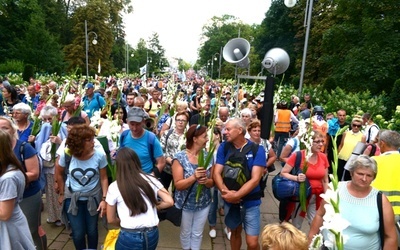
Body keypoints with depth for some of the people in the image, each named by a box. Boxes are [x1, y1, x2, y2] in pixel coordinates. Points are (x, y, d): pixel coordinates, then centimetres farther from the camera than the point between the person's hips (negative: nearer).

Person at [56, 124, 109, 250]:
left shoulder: (99, 155, -21)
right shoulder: (66, 155, -19)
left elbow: (103, 178, -10)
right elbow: (59, 174, 0)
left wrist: (104, 199, -14)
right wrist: (62, 194, 8)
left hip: (93, 198, 0)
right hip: (73, 198, 0)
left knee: (92, 231, 14)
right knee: (78, 233, 8)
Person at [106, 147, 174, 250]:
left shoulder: (114, 187, -4)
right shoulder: (151, 179, 0)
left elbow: (111, 219, 4)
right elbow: (169, 202, -2)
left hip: (129, 237, -2)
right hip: (152, 236, 3)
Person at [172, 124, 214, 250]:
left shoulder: (207, 156, -6)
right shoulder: (180, 157, -18)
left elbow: (212, 182, -1)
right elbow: (178, 185, -19)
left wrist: (206, 181, -23)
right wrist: (194, 177, -33)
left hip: (204, 203, 3)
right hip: (185, 204, -3)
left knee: (197, 234, 19)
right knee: (186, 233, 19)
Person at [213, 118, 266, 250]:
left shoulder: (257, 149, -12)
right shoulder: (223, 147, -3)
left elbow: (255, 179, -18)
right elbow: (216, 173, -7)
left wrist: (235, 195, -24)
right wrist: (225, 192, -24)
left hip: (250, 201, -3)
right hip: (230, 201, 3)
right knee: (235, 232, 21)